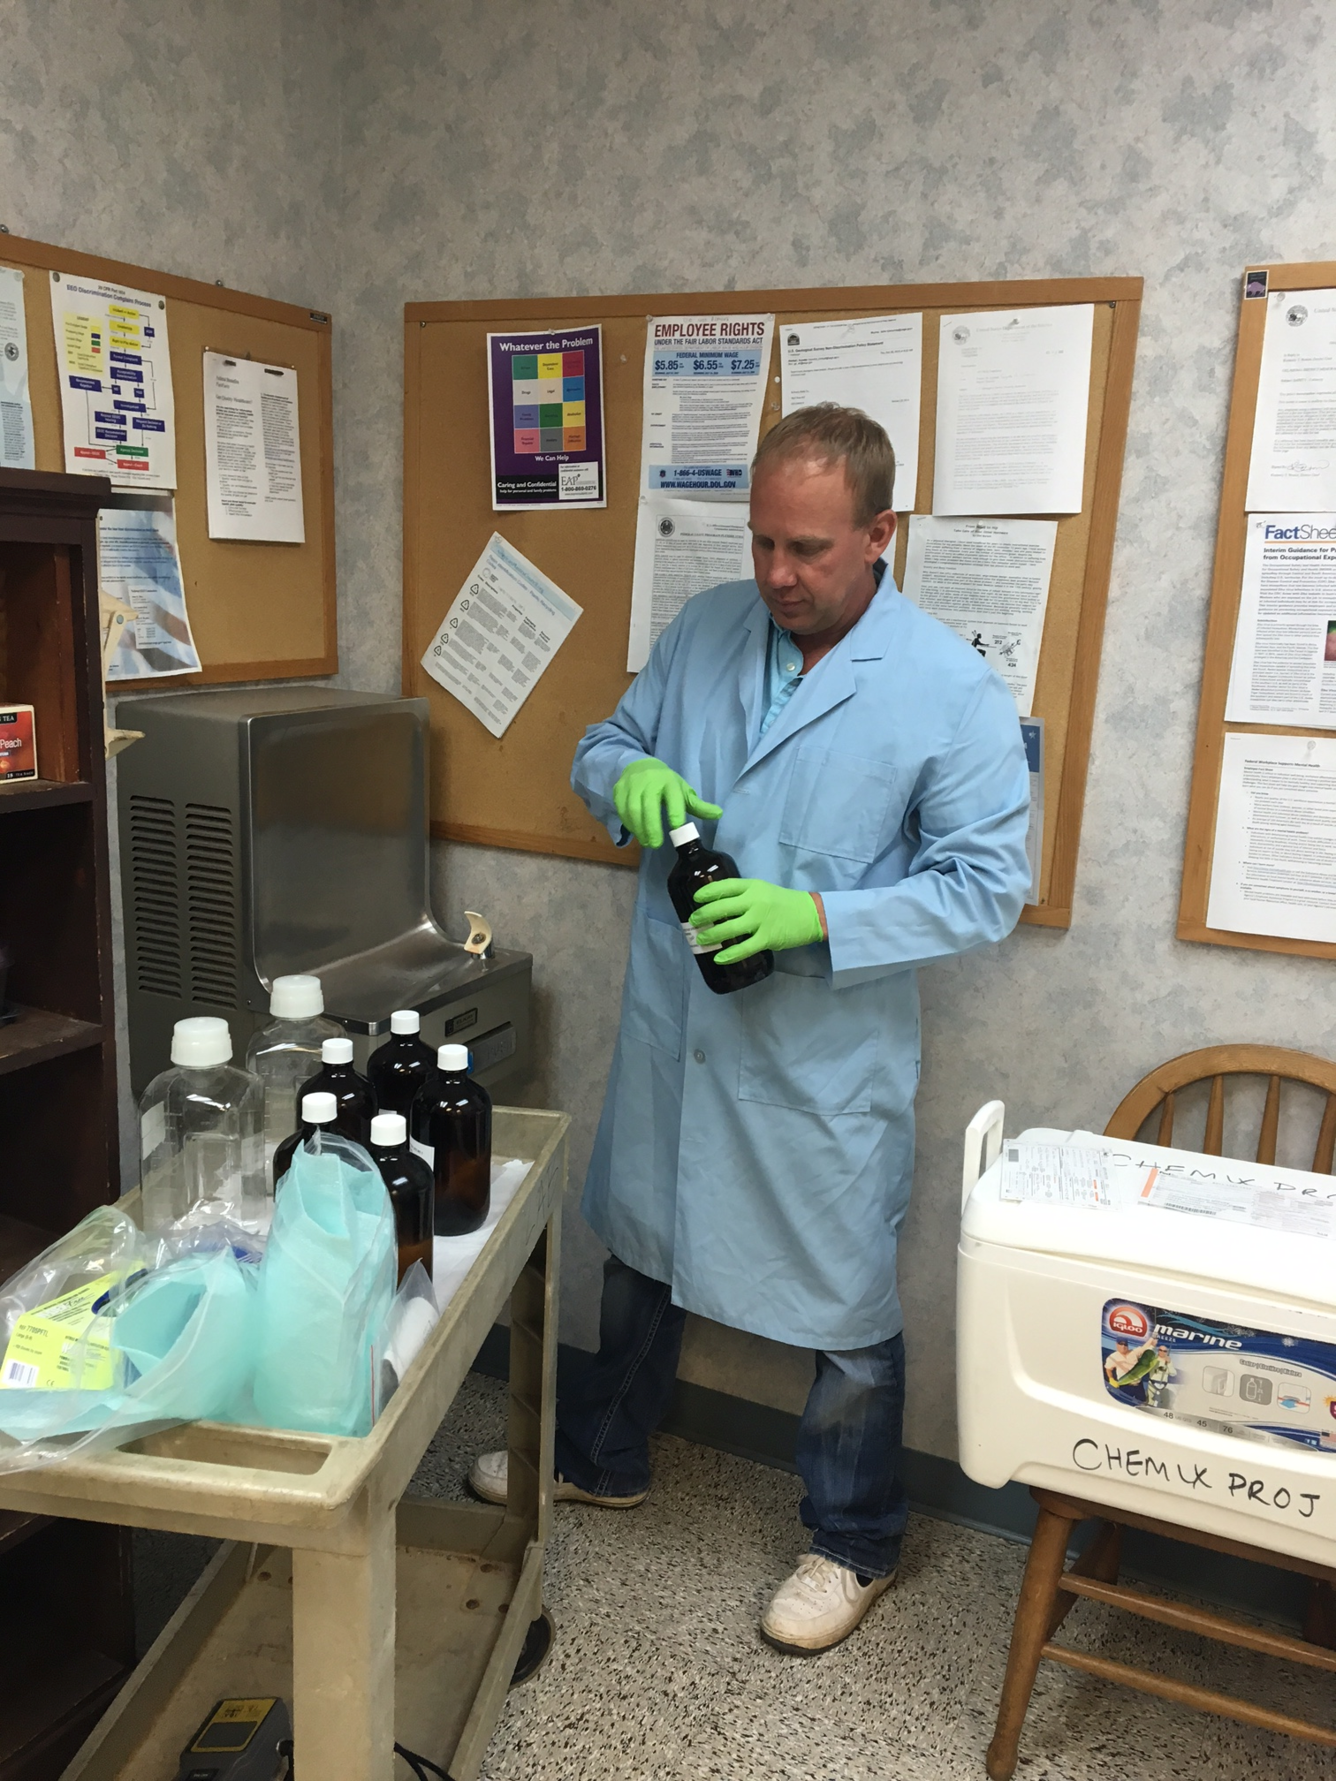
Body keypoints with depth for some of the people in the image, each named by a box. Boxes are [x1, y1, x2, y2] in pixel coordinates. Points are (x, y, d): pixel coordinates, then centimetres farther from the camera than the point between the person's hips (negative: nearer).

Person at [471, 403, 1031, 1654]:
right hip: (672, 1030, 5)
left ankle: (853, 1545, 38)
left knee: (846, 1309, 11)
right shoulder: (704, 631, 0)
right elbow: (601, 749, 9)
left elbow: (988, 884, -14)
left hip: (826, 1057, -4)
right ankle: (603, 1459, 50)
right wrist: (629, 778, -17)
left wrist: (814, 917, -25)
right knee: (642, 1249, 24)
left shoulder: (953, 690, -14)